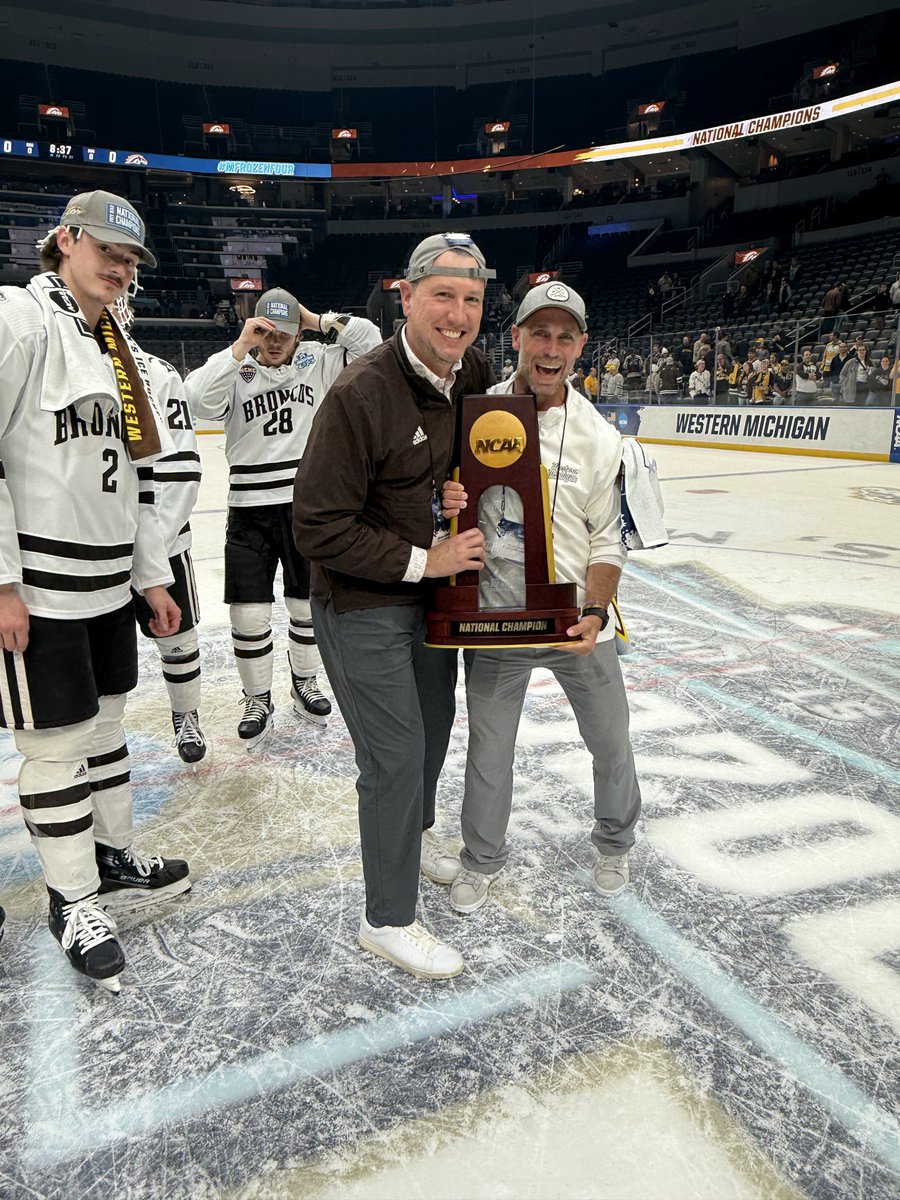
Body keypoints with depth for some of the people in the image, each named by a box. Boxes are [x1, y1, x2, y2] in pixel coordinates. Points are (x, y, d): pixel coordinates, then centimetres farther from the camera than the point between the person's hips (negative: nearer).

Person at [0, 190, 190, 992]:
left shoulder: (120, 349, 16)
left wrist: (152, 575, 15)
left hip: (109, 579, 8)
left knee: (105, 721, 18)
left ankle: (116, 859, 35)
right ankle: (72, 901, 20)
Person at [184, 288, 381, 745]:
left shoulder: (317, 363, 3)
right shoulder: (237, 370, -3)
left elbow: (369, 340, -2)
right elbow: (199, 400, -21)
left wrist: (320, 321, -5)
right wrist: (240, 348, -21)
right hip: (250, 508, -1)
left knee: (308, 602, 14)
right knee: (249, 613, 1)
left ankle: (304, 683, 35)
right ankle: (258, 701, 19)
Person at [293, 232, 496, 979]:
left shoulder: (477, 375, -3)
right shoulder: (362, 394, -26)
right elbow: (319, 528, -24)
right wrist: (422, 560, -21)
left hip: (435, 591, 8)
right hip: (363, 608, -8)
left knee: (435, 723, 23)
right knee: (397, 757, -2)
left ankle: (414, 832, 52)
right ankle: (388, 919, 20)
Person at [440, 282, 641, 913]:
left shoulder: (598, 437, -5)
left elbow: (607, 540, -2)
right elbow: (440, 485, 6)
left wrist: (595, 613, -16)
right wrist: (444, 501, -17)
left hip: (578, 621, 1)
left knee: (611, 742, 14)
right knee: (489, 749, 9)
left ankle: (615, 839, 45)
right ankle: (483, 857, 36)